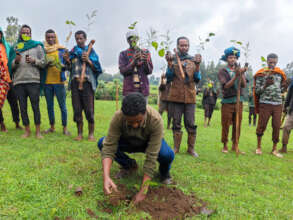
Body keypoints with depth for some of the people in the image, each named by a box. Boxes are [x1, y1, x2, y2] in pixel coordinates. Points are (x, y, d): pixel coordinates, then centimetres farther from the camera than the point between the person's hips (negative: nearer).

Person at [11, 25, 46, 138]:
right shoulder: (16, 47, 18)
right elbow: (12, 66, 15)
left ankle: (38, 131, 1)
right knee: (23, 107, 4)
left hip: (33, 80, -3)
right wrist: (16, 61, -6)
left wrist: (34, 60, -11)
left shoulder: (37, 46, 12)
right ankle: (27, 130, 14)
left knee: (35, 106, -5)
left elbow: (44, 63, 6)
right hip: (19, 81, 3)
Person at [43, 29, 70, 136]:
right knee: (49, 106, 10)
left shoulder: (61, 49, 5)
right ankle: (52, 127, 23)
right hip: (47, 82, 3)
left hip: (59, 81, -3)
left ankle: (65, 128, 7)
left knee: (62, 106, -3)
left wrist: (60, 64, -20)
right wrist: (46, 64, -10)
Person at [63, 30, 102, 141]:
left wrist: (88, 60, -11)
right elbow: (70, 68, 18)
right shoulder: (73, 51, 18)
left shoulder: (91, 51, 9)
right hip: (75, 82, 3)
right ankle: (79, 133, 11)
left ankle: (91, 134, 3)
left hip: (87, 82, -3)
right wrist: (67, 61, 0)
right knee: (77, 109, 2)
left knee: (89, 109, -6)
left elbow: (97, 68, 3)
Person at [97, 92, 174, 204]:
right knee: (102, 143, -24)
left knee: (167, 154, -36)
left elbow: (151, 157, -36)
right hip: (128, 142, 3)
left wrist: (143, 192, -35)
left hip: (150, 143, -2)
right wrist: (106, 177, -46)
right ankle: (129, 165, 4)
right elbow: (109, 147, -31)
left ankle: (164, 171, 3)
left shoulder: (156, 120, -38)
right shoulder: (118, 117, -32)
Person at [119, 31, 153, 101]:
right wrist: (133, 61, -20)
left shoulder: (145, 52, 8)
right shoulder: (123, 54, 6)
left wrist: (146, 62, -16)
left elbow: (150, 71, 5)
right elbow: (122, 71, -6)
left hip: (143, 89, 1)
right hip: (129, 89, -1)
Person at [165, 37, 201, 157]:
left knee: (190, 123, 2)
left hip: (190, 97, 1)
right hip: (176, 97, 0)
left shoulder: (193, 60, 9)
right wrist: (170, 64, -13)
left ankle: (191, 148, 15)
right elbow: (168, 78, -2)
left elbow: (197, 80, 3)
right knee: (176, 123, 6)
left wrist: (197, 65, -10)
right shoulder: (173, 59, 6)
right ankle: (176, 147, 18)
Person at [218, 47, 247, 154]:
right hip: (227, 102, -3)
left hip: (238, 101, 4)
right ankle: (225, 146, 14)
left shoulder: (239, 70, 10)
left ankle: (235, 146, 17)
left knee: (237, 125, 7)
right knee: (225, 125, 1)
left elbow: (244, 85, -5)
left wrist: (241, 74, -22)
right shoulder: (222, 71, 0)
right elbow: (226, 86, -14)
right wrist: (236, 76, -25)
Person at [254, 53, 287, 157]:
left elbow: (282, 90, 18)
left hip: (278, 104, 3)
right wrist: (266, 85, -20)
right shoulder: (261, 74, -1)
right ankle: (259, 147, 15)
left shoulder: (280, 73, 11)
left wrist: (284, 87, -5)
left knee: (277, 126, 3)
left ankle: (274, 149, 15)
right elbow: (257, 91, -3)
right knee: (261, 125, -1)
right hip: (265, 104, -3)